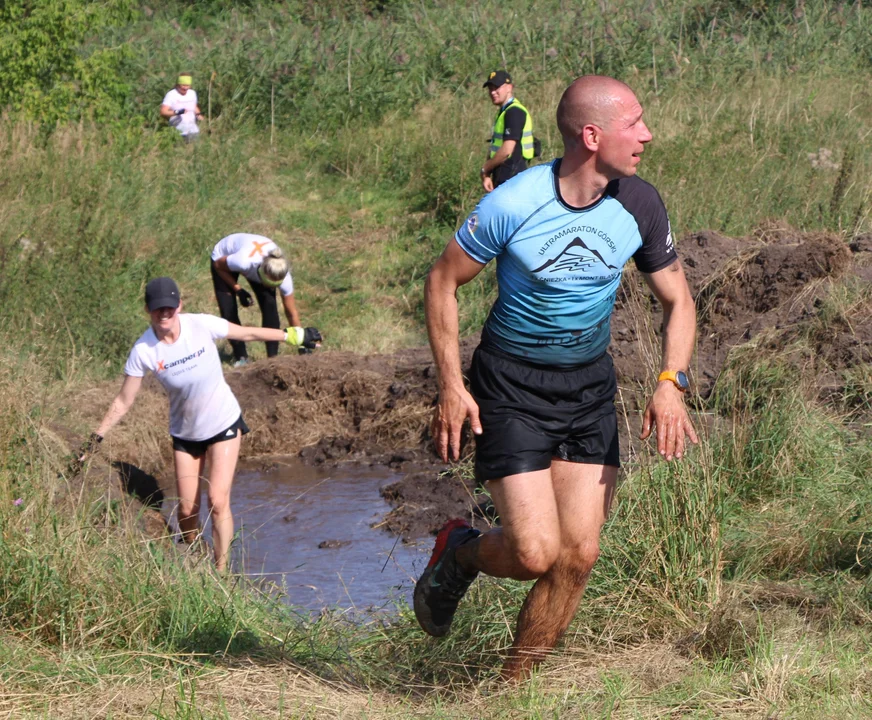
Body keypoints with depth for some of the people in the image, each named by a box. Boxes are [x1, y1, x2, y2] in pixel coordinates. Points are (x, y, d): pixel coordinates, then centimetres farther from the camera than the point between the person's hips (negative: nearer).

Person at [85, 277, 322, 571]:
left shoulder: (202, 325, -21)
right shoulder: (144, 351, -18)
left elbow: (249, 333, -4)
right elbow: (123, 401, -8)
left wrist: (293, 335, 2)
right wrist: (96, 437, -8)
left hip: (224, 424, -1)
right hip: (184, 433, 1)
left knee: (218, 502, -11)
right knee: (187, 509, 3)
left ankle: (221, 571, -1)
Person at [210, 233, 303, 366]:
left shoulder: (282, 276, -34)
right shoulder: (244, 261, -47)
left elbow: (292, 314, -20)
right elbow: (218, 264, -22)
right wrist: (238, 290, -24)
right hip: (223, 258, -2)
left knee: (270, 305, -17)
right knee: (229, 311, -12)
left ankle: (273, 356, -6)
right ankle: (240, 357, 6)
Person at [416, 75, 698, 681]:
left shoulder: (638, 205, -6)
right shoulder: (512, 205, -18)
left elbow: (677, 300, 6)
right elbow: (443, 282, -5)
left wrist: (671, 383, -10)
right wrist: (451, 387, -10)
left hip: (591, 387, 4)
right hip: (511, 387, -4)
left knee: (579, 553, -2)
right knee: (535, 553, -13)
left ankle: (515, 682, 17)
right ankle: (459, 553, 22)